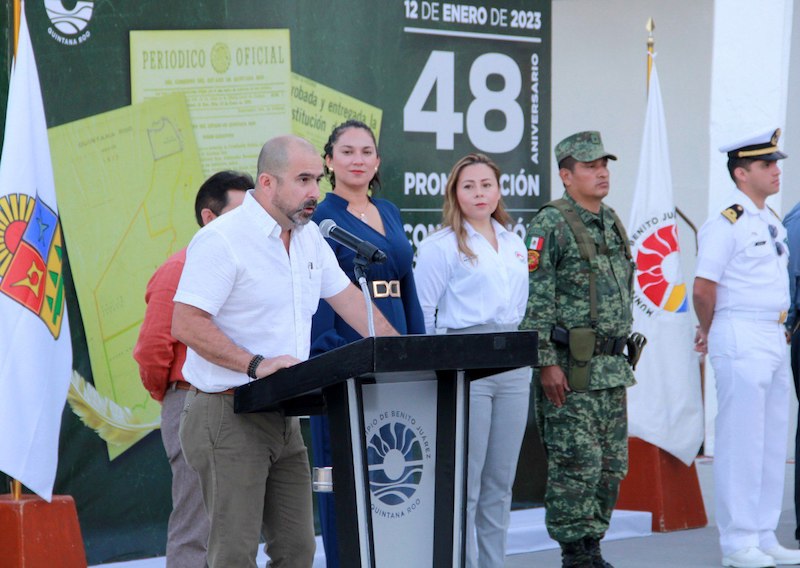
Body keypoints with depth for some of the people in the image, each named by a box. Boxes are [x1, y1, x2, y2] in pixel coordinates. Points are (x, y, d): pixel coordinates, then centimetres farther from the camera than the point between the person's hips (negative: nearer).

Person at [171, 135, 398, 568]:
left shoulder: (308, 236, 12)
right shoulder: (222, 240, -14)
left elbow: (346, 297, 19)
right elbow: (185, 324, -19)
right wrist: (256, 364, -25)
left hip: (282, 416, 8)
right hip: (229, 416, -8)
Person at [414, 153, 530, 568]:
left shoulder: (514, 244, 15)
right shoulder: (441, 246, -4)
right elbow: (421, 313, -4)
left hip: (512, 365, 6)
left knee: (500, 482, 9)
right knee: (465, 483, -6)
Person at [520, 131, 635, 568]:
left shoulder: (612, 223, 15)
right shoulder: (551, 225, -10)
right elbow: (536, 300, -14)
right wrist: (546, 363, -19)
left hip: (612, 368, 8)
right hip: (571, 368, -8)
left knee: (611, 465, 10)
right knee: (576, 465, -7)